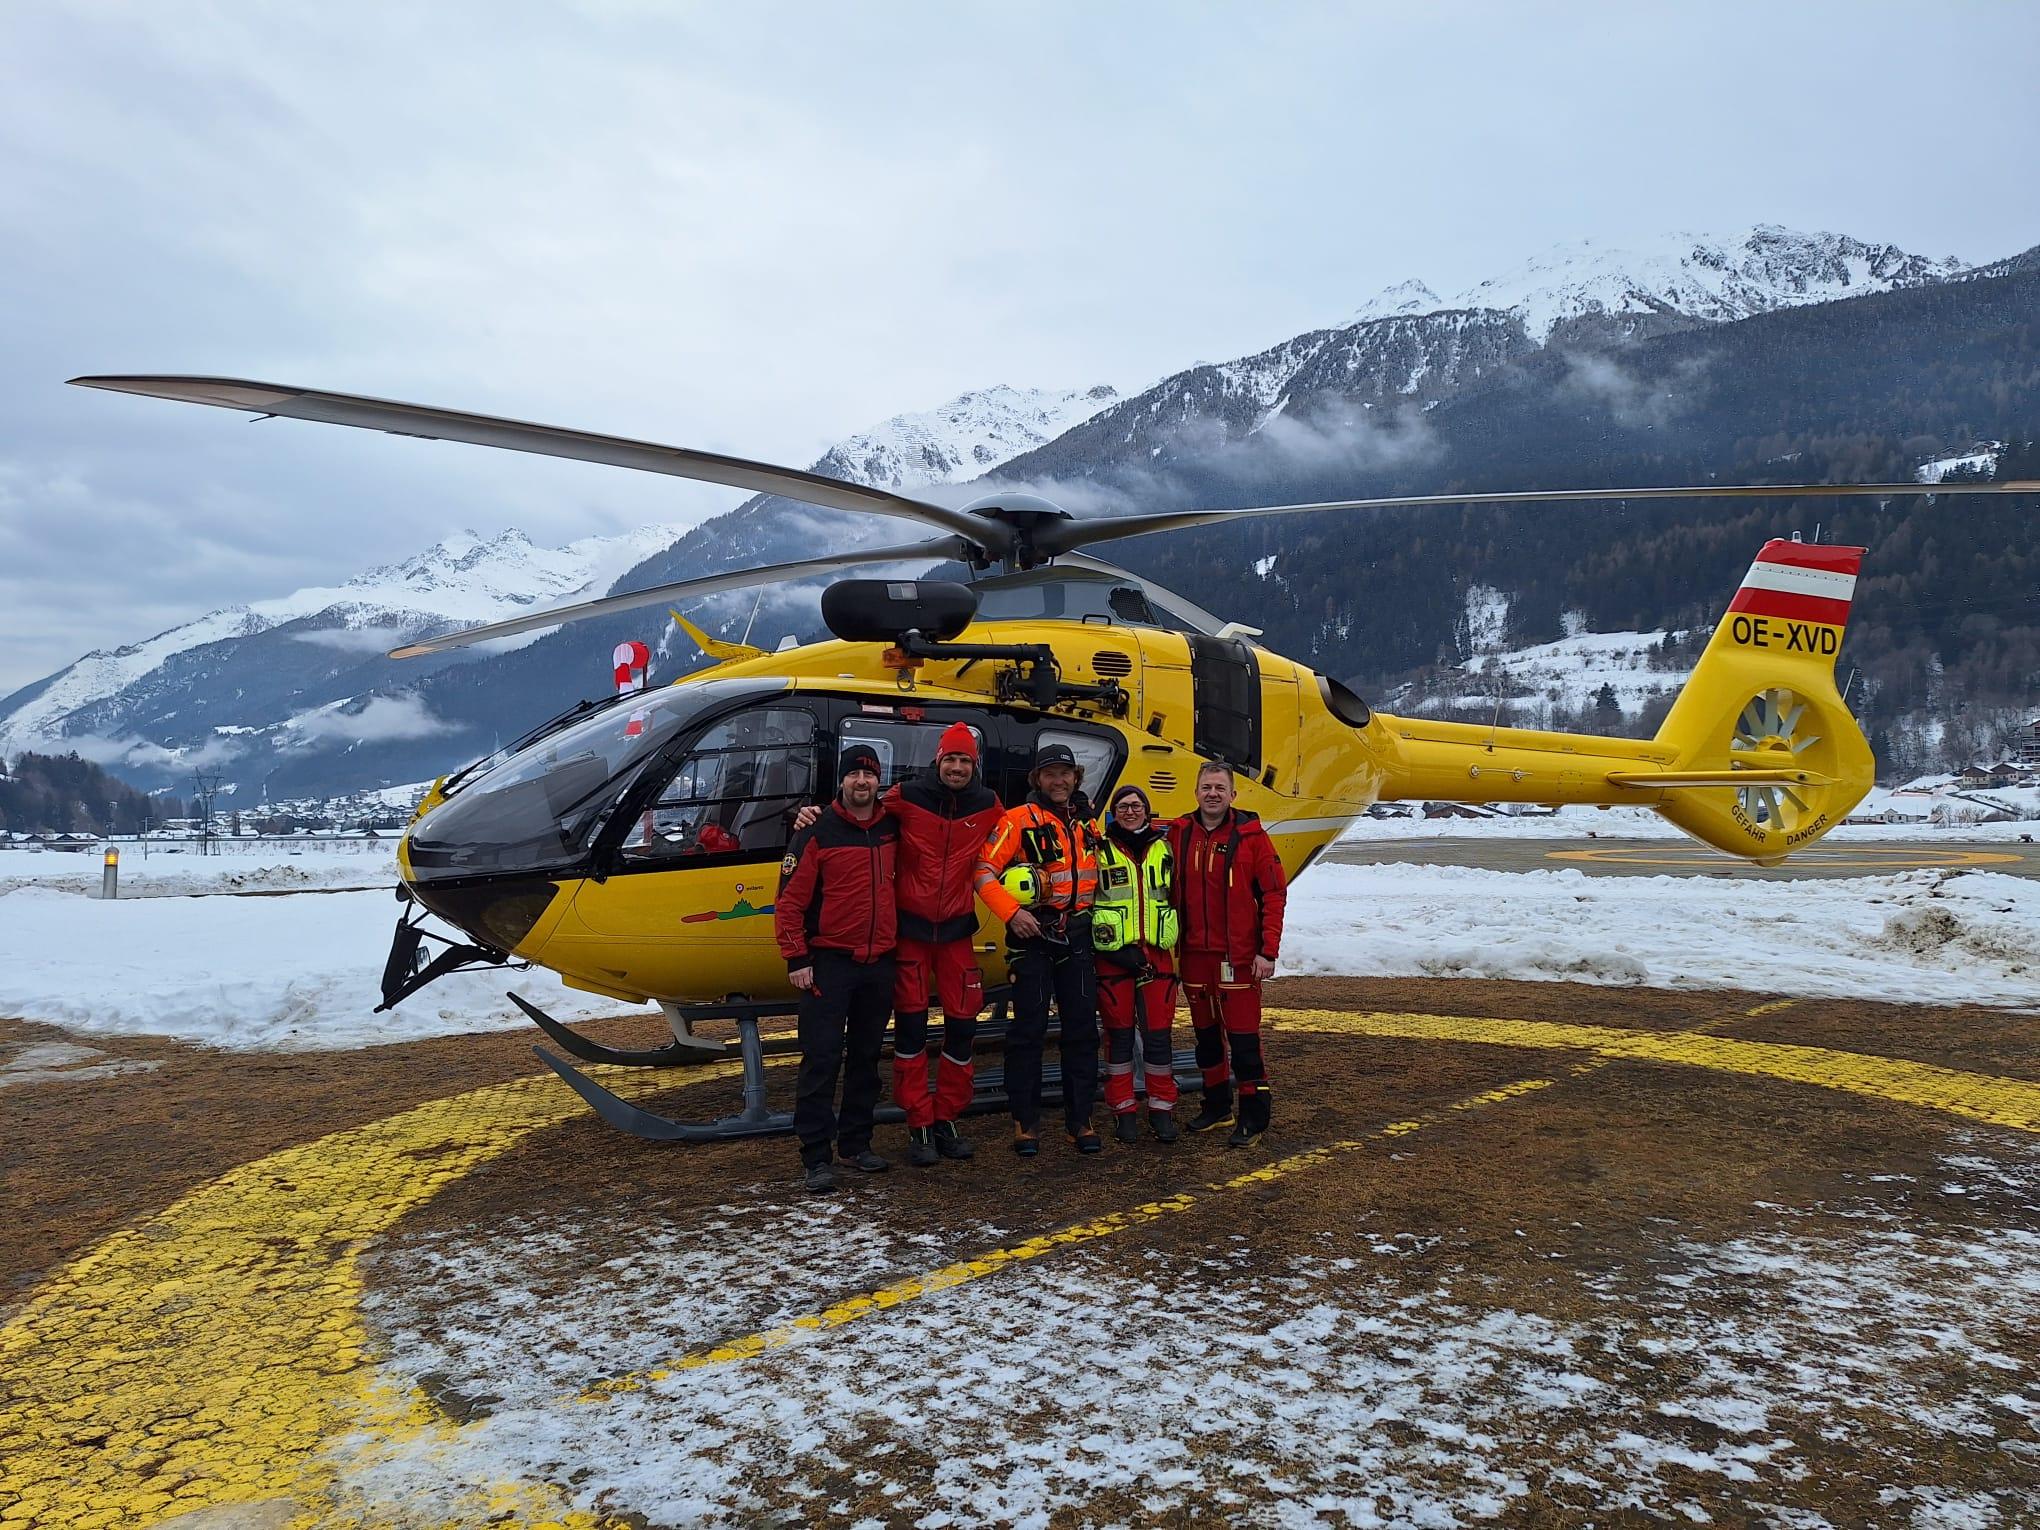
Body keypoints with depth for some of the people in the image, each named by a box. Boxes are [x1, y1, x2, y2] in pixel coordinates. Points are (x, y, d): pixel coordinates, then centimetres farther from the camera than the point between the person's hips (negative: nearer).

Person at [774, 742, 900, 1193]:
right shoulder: (817, 833, -7)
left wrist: (894, 940, 17)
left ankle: (856, 1144, 23)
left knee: (866, 1058, 12)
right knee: (822, 1059, -5)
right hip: (829, 963, -5)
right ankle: (816, 1157, 0)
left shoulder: (891, 830, 7)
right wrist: (796, 958, -12)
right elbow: (789, 900, -8)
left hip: (879, 964, 5)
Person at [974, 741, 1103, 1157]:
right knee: (1029, 1030, 0)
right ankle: (1025, 1122, 9)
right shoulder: (1019, 820, -5)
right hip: (1033, 935, -5)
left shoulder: (1087, 822, 12)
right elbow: (984, 871, -10)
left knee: (1082, 1029, 6)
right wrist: (1011, 912, -20)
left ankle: (1080, 1119, 15)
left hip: (1077, 936, 5)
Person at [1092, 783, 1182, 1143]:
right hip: (1112, 956, -2)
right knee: (1119, 1032, 4)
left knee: (1158, 1032, 2)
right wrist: (1110, 947, -8)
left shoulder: (1164, 848, 10)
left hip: (1158, 955, 2)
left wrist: (1177, 941, 13)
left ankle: (1162, 1108, 14)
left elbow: (1177, 897, 18)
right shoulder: (1099, 850, 1)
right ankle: (1122, 1109, 15)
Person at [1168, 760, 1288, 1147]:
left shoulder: (1251, 836, -5)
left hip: (1238, 955, -4)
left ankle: (1254, 1116, 8)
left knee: (1243, 1035, -4)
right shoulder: (1179, 834, 5)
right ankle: (1216, 1105, 29)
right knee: (1206, 1033, 15)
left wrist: (1268, 951, -10)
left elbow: (1274, 894, -5)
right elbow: (1169, 892, 12)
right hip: (1194, 954, 4)